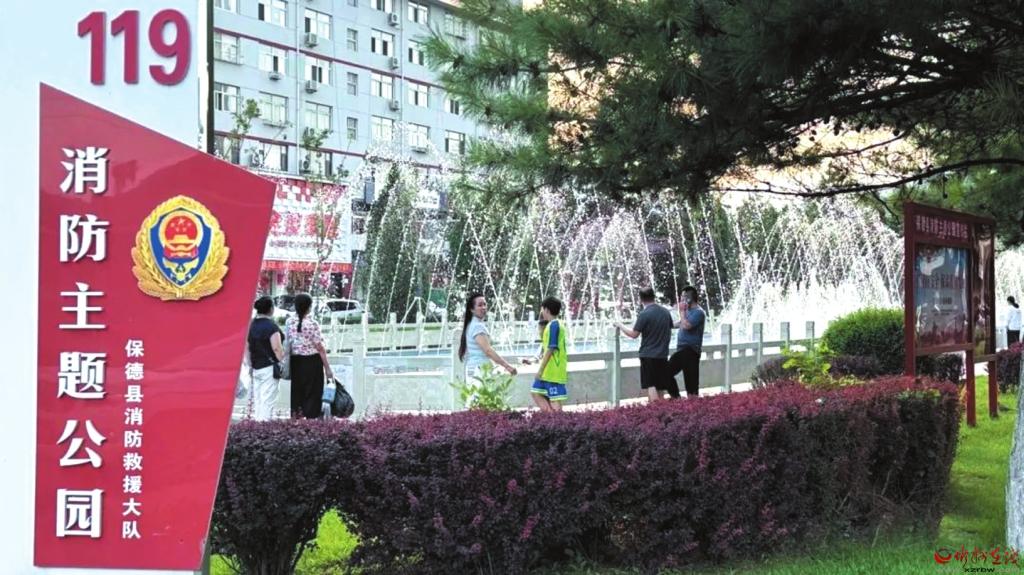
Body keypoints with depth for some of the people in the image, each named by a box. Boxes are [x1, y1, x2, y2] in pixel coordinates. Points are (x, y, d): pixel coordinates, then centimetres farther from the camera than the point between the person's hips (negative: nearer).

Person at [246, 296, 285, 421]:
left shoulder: (251, 325, 10)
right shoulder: (271, 326, -13)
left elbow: (246, 347, 14)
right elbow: (277, 348, -18)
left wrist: (250, 365, 20)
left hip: (255, 367, 7)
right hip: (269, 367, -7)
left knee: (257, 400, 13)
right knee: (267, 400, -7)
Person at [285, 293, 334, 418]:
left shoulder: (289, 322, 0)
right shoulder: (312, 323, -14)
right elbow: (320, 348, -12)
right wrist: (327, 368, -7)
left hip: (295, 361, 5)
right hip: (311, 361, -5)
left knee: (296, 392, 13)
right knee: (312, 394, 4)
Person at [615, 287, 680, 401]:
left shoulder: (644, 315, -14)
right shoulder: (665, 312, 6)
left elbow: (634, 334, -11)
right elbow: (669, 333, 16)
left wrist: (620, 326, 1)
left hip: (648, 355, -6)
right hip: (662, 354, 6)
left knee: (651, 385, -6)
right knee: (660, 385, 12)